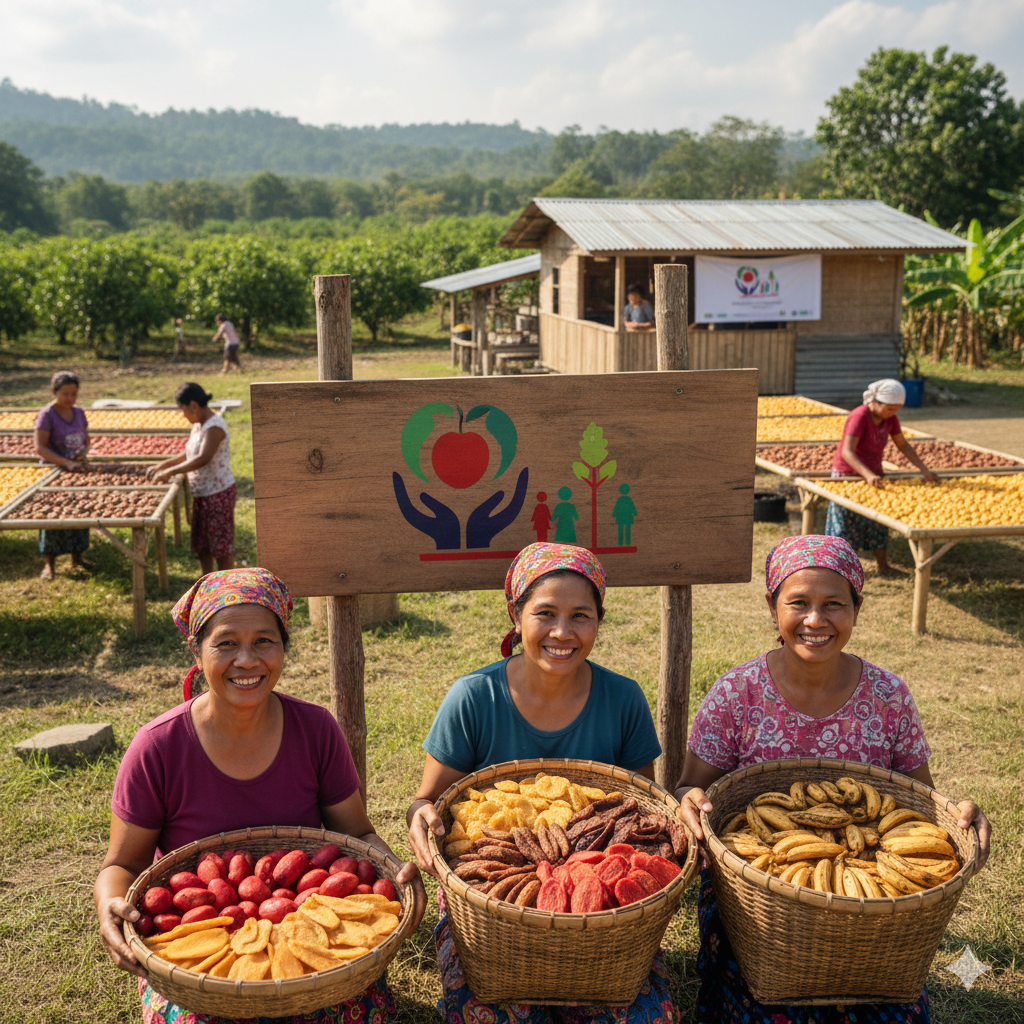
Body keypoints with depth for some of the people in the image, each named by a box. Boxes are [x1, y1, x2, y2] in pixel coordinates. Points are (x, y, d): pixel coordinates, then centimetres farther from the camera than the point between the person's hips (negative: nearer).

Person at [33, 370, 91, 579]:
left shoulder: (79, 413, 5)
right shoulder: (46, 415, -13)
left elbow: (86, 439, 16)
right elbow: (40, 448, -18)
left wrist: (84, 451, -7)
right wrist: (66, 463, -26)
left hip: (77, 471, 5)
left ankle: (77, 558, 24)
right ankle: (49, 563, 10)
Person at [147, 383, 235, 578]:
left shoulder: (214, 427, -22)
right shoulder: (198, 425, 9)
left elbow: (203, 458, -34)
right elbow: (189, 455, 20)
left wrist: (170, 472, -30)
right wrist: (163, 465, 10)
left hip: (219, 494, -10)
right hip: (201, 494, 10)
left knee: (222, 547, -1)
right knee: (201, 545, 19)